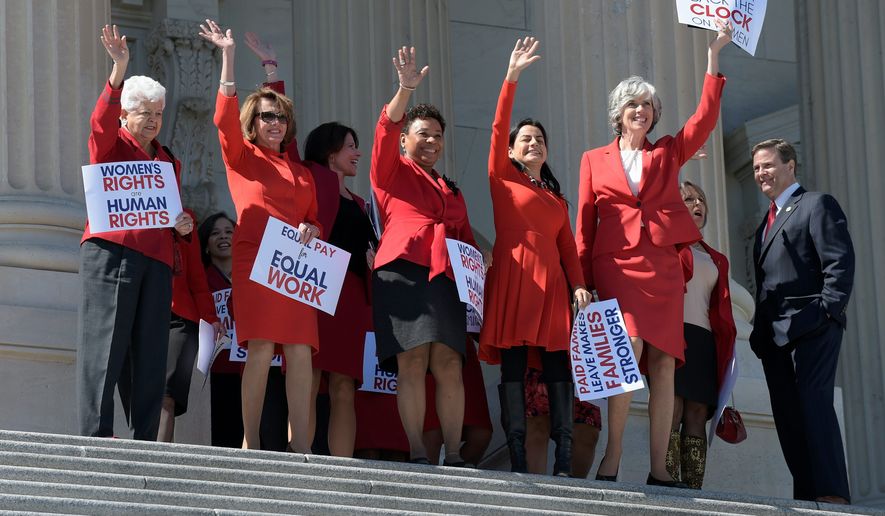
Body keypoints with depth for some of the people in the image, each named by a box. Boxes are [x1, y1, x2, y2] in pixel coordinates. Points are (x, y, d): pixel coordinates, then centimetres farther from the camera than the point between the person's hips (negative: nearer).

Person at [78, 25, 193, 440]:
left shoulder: (169, 161, 26)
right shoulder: (110, 144, 9)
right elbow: (101, 121, -13)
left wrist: (183, 226, 9)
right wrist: (119, 71, -27)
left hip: (157, 260, 6)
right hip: (111, 251, -6)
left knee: (151, 351, 0)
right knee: (105, 343, -12)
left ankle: (145, 442, 1)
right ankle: (96, 436, -16)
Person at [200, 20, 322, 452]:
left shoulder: (300, 172, 23)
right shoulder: (241, 157, 9)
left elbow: (314, 219, 26)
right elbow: (225, 118, -7)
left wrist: (311, 231, 1)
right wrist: (228, 58, -12)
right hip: (254, 261, -4)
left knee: (300, 352, -5)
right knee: (260, 349, -15)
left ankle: (301, 447, -7)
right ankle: (250, 444, -12)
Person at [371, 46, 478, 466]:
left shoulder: (451, 190, 30)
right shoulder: (391, 172, 15)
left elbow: (466, 238, 29)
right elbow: (385, 130, -3)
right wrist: (406, 90, -19)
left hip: (444, 278, 5)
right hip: (403, 273, -5)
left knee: (449, 365, -7)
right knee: (412, 361, -14)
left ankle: (453, 457, -8)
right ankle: (417, 456, -17)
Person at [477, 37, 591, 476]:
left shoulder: (556, 197, 24)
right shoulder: (502, 179, 11)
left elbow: (568, 246, 15)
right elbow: (499, 128, -1)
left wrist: (578, 284, -2)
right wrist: (512, 78, -9)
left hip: (552, 283, 4)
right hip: (513, 279, -4)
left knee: (557, 367, -3)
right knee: (513, 367, -8)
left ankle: (564, 465, -7)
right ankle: (517, 460, -11)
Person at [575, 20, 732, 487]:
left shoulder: (668, 153, 18)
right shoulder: (595, 161, 14)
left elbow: (705, 118, 6)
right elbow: (585, 224, 9)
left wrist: (714, 57, 1)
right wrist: (583, 280, -2)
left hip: (663, 269, 3)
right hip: (616, 267, -2)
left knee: (663, 364, -3)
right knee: (628, 349, -20)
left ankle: (659, 467, -4)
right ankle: (612, 457, -17)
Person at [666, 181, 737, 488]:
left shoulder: (715, 260, 27)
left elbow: (722, 310, 21)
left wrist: (726, 355, 10)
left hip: (705, 341, 6)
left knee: (697, 416, -4)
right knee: (672, 411, -16)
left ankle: (694, 491, -10)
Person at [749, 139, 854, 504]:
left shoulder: (817, 204, 1)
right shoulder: (768, 221, 26)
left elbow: (840, 263, -8)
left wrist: (827, 312, -17)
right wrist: (760, 329, 12)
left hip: (810, 327, -8)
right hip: (774, 334, 8)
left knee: (814, 403, -16)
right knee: (787, 415, 2)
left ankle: (832, 493, -20)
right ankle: (807, 497, 0)